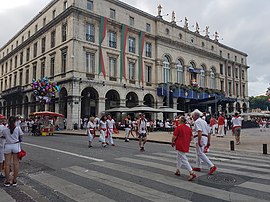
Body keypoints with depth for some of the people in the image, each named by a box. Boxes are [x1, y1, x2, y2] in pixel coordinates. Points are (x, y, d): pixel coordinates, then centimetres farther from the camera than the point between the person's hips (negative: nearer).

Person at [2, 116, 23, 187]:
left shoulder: (4, 130, -4)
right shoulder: (18, 128, -6)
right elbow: (20, 136, -1)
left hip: (8, 146, 1)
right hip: (16, 145, 0)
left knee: (7, 164, 8)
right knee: (16, 163, 7)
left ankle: (7, 181, 14)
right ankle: (14, 181, 14)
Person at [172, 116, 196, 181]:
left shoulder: (178, 127, -14)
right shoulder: (189, 128, 6)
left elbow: (174, 137, -14)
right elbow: (191, 138, 10)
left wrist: (172, 143, 4)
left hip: (180, 145, -8)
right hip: (186, 146, 8)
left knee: (183, 159, -5)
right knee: (179, 157, 23)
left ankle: (192, 173, -11)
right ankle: (178, 171, 31)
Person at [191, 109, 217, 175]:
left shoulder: (197, 121, -8)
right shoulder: (204, 121, 22)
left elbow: (199, 132, -22)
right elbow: (208, 132, 21)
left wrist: (199, 141, -25)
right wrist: (208, 142, 23)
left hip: (200, 138, -10)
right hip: (205, 138, 10)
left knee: (200, 153, -11)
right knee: (199, 153, 19)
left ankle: (212, 166, -18)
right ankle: (198, 167, 27)